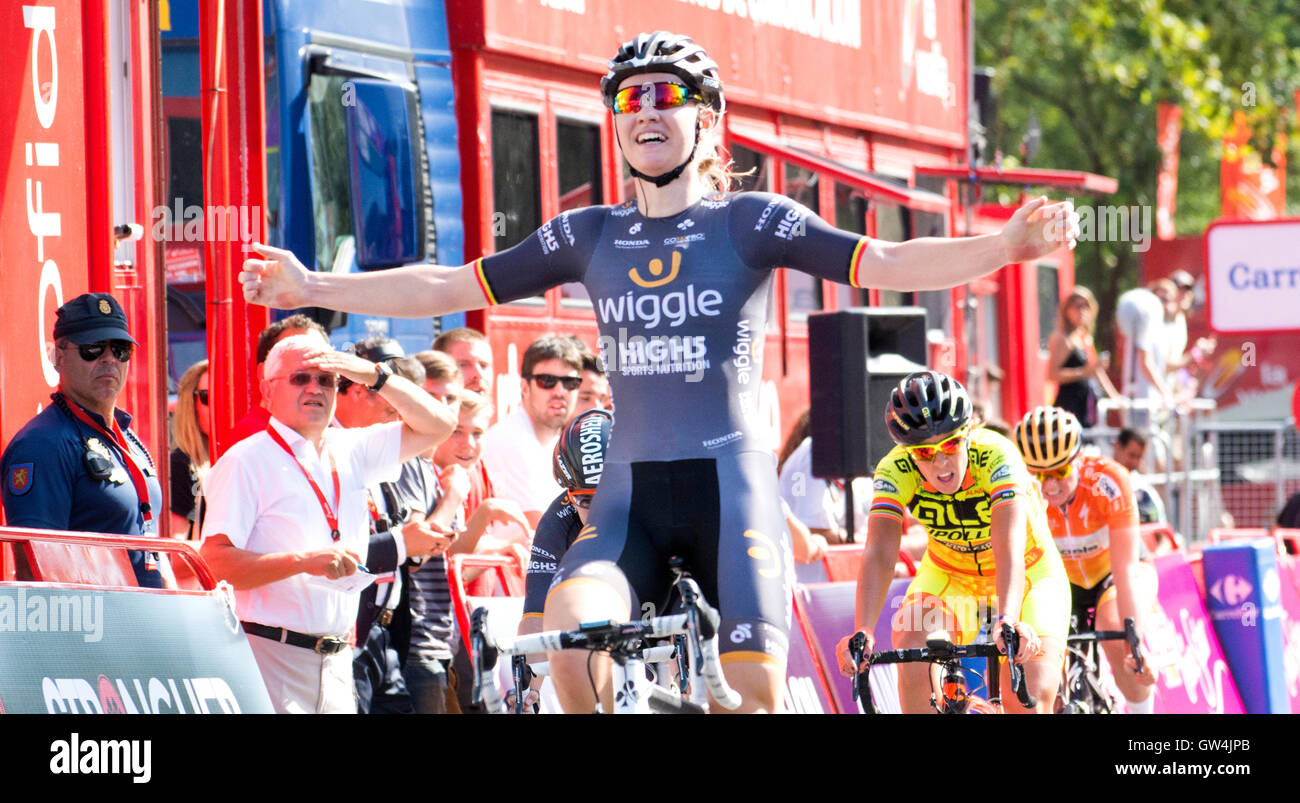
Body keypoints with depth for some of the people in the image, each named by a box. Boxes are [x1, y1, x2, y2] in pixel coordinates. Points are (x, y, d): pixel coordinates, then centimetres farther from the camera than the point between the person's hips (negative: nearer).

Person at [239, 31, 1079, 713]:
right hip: (631, 489, 2)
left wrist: (1008, 246, -27)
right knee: (570, 633, -24)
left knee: (757, 687, -12)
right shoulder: (590, 235, 11)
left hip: (730, 479, -2)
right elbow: (450, 288, 14)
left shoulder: (751, 221, 0)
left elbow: (888, 264, -11)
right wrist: (313, 289, 10)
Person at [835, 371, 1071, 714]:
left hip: (1026, 574, -2)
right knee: (912, 648, -28)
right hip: (948, 573, 2)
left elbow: (1009, 549, -45)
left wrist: (1008, 621, -62)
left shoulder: (996, 455, -33)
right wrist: (862, 632, -51)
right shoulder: (896, 469, -26)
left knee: (1031, 698, -19)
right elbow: (879, 554, -35)